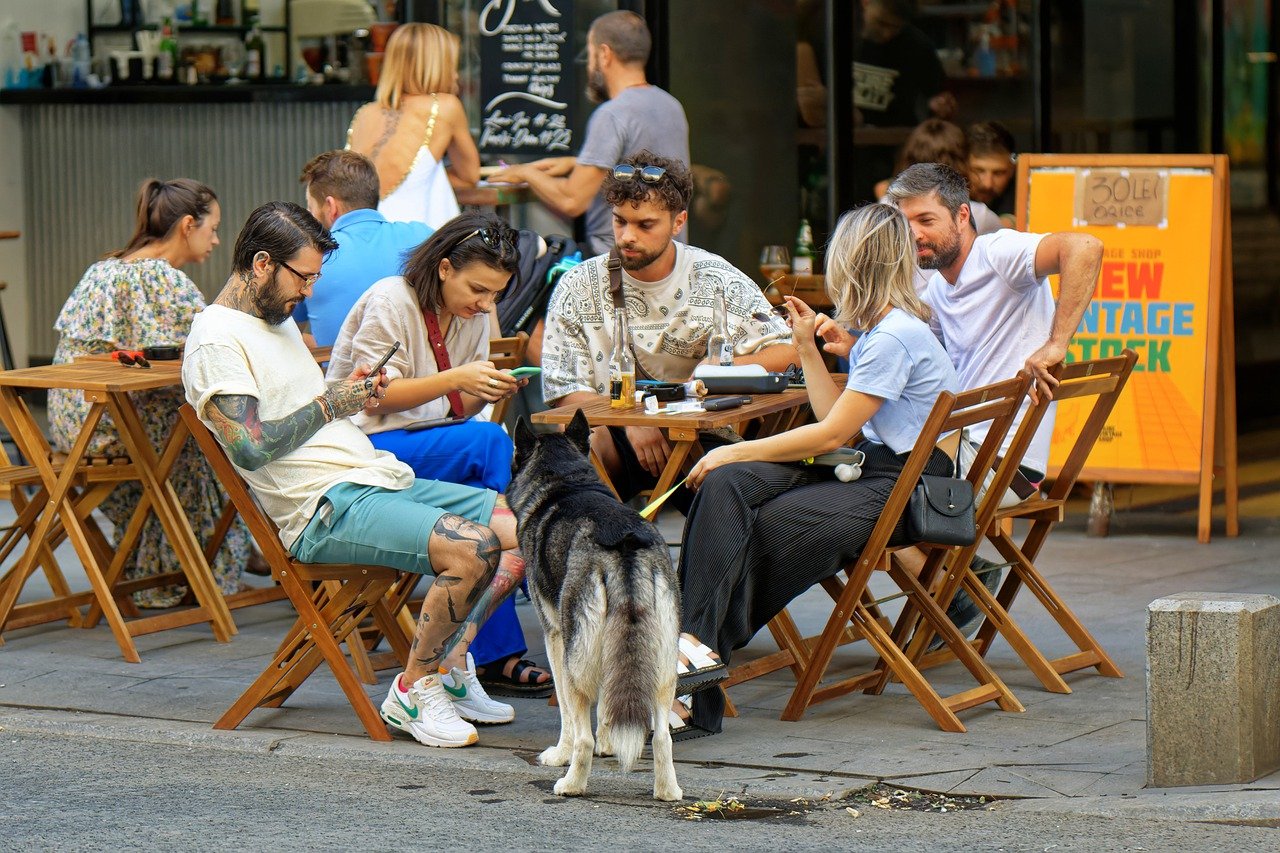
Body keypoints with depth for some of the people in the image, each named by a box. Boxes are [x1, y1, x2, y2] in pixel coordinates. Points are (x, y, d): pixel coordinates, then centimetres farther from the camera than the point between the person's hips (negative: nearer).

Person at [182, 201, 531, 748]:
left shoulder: (279, 319, 22)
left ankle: (448, 667, 4)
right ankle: (413, 690, -12)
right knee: (474, 549, -29)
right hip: (327, 508, -10)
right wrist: (329, 404, -12)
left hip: (380, 477, 10)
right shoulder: (217, 341, -10)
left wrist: (356, 395, 9)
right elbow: (250, 448, -20)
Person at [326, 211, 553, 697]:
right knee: (491, 443, -28)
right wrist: (456, 378, -25)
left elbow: (457, 407, 13)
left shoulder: (472, 316, 12)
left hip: (431, 443, 7)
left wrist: (488, 392, -10)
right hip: (368, 448, -7)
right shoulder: (389, 302, -10)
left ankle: (492, 656, -24)